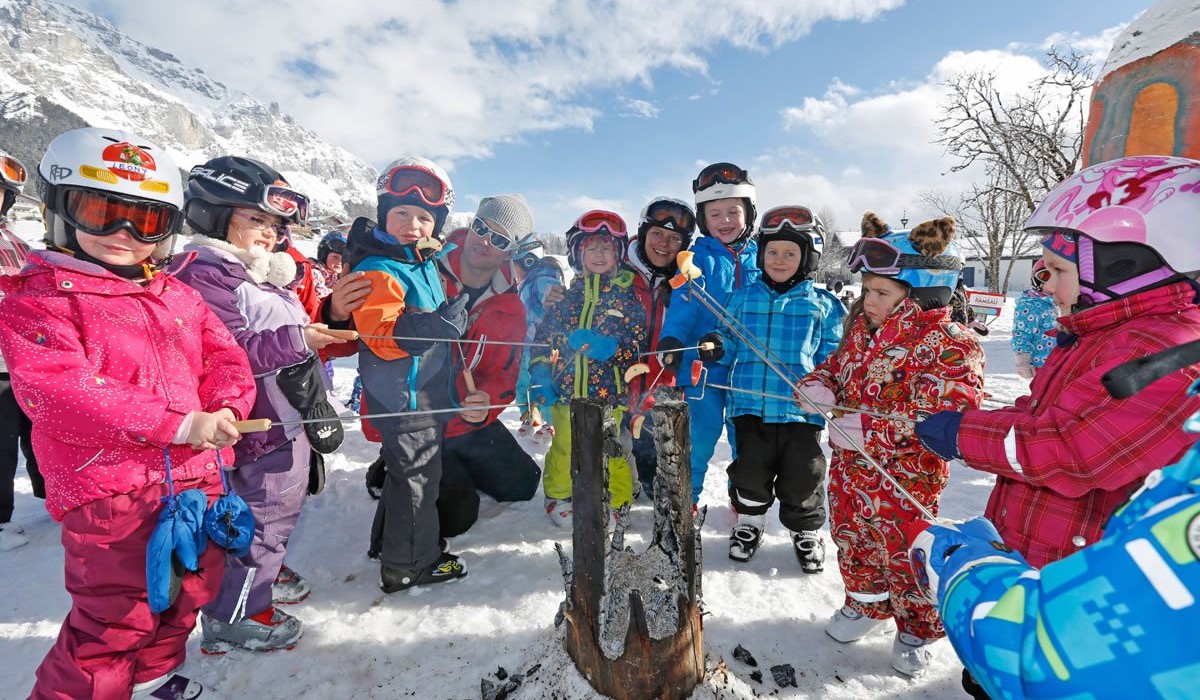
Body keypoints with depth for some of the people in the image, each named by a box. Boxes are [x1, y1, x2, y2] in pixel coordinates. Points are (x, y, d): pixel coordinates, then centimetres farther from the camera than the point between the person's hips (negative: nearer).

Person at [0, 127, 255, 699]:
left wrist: (225, 409, -13)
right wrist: (178, 424, -25)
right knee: (114, 623, 2)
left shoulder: (178, 295, 10)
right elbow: (60, 394, -19)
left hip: (197, 476, 6)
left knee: (191, 590, 22)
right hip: (110, 490, -6)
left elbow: (225, 356, 8)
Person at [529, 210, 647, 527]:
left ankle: (618, 502, 27)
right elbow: (545, 336, 9)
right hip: (566, 390, 2)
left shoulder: (627, 293, 2)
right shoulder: (566, 293, 7)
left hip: (609, 392, -2)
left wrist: (609, 348, -22)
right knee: (564, 447, 12)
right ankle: (558, 496, 35)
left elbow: (638, 341, -4)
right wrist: (540, 375, -1)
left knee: (610, 450, 6)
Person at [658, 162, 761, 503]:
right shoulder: (698, 257, -2)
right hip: (703, 362, -3)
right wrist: (672, 339, -32)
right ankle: (685, 496, 24)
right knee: (702, 432, 3)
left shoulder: (759, 255, 8)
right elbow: (683, 301, -15)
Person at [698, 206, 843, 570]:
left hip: (801, 409, -1)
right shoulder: (743, 298, 6)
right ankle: (749, 521, 37)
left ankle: (807, 531, 35)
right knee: (750, 469, 12)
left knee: (802, 476, 10)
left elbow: (833, 356, 3)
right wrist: (718, 348, -11)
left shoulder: (823, 304, 2)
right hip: (751, 404, 2)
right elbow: (733, 346, 11)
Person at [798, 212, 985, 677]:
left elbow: (952, 417, -28)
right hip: (848, 467, 7)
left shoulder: (948, 344, -20)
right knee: (851, 540, 22)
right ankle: (868, 603, 50)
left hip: (904, 479, -6)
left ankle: (918, 629, 42)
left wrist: (871, 429, -32)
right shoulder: (862, 326, 1)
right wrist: (819, 385, -9)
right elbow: (837, 365, 14)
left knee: (905, 556, 12)